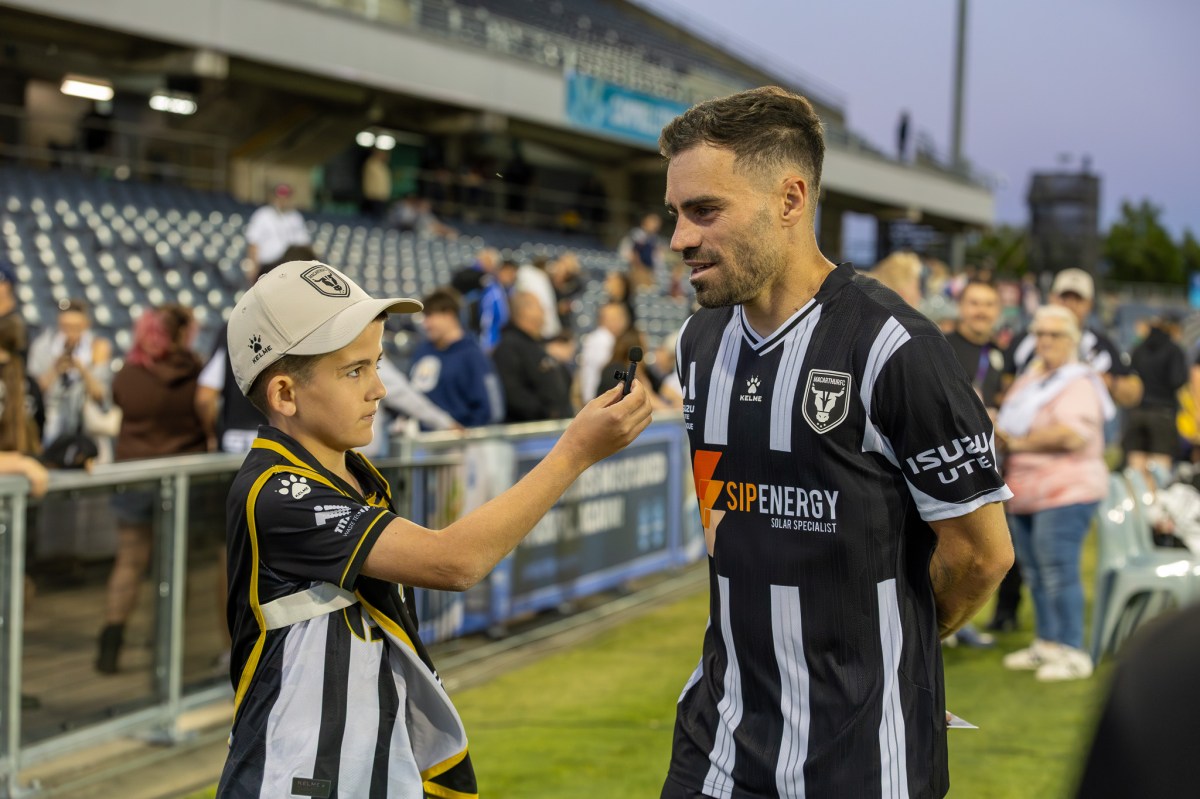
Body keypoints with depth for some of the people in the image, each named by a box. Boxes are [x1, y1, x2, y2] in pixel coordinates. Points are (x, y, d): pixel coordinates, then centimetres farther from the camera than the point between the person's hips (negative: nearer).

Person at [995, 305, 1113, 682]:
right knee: (1035, 575, 13)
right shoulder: (1028, 379, 18)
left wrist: (1019, 442, -18)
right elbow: (1010, 423, 28)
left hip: (1064, 492, -9)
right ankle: (1046, 644, 23)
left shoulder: (1079, 383, -8)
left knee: (1059, 573, -10)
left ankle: (1073, 653, -4)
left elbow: (1071, 433, -23)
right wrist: (999, 433, 5)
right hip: (1025, 494, 9)